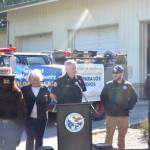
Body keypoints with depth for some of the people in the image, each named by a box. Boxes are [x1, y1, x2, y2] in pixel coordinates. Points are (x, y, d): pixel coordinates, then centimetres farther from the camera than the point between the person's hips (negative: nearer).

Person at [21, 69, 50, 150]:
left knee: (39, 139, 8)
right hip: (29, 118, -1)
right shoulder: (25, 89, 3)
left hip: (41, 118, 1)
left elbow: (47, 101, 3)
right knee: (30, 138, 0)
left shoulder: (45, 89, 5)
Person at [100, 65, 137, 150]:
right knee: (109, 134, -1)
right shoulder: (108, 85, 1)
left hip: (124, 115, 1)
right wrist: (107, 107, -1)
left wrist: (129, 107, 0)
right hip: (111, 115, -1)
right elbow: (103, 97, 9)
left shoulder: (128, 85, 1)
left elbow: (134, 98, 9)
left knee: (122, 135, 10)